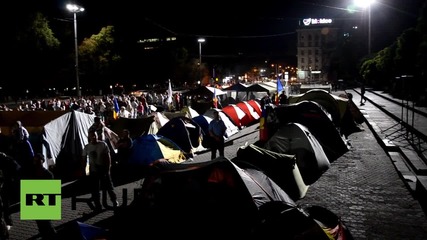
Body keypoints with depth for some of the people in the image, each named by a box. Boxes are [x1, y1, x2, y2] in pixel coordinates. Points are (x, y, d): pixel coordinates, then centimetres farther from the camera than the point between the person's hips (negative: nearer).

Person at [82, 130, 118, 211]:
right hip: (93, 170, 2)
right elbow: (84, 159, 6)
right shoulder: (87, 147, 1)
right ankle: (98, 205, 16)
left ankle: (115, 201, 23)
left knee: (109, 186, 5)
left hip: (103, 169, -2)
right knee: (94, 189, 4)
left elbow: (108, 156, -5)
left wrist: (108, 168, -10)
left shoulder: (103, 144, -6)